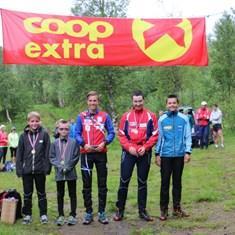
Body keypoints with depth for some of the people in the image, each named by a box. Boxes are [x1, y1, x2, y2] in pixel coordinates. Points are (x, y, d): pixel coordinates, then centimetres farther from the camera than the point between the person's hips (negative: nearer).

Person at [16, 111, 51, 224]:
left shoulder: (44, 134, -4)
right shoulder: (23, 136, 1)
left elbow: (48, 152, -4)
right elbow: (19, 153, 2)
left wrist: (47, 167, -9)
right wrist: (19, 169, -2)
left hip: (40, 170, -2)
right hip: (26, 170, 2)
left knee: (41, 193, 11)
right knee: (27, 194, 11)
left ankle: (43, 214, 21)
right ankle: (27, 214, 23)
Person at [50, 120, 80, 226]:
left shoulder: (73, 142, -3)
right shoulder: (55, 143, 4)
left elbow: (76, 157, -4)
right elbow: (52, 157, 3)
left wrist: (68, 167, -11)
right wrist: (60, 166, -10)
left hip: (71, 173, -2)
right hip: (59, 173, 2)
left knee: (72, 194, 6)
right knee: (60, 195, 10)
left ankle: (73, 215, 16)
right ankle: (60, 215, 19)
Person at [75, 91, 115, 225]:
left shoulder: (105, 116, 4)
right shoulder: (81, 117, 5)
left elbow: (112, 133, 3)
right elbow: (77, 134, 3)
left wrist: (104, 142, -14)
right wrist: (83, 144, -14)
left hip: (101, 153, 0)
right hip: (86, 154, 0)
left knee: (102, 184, 5)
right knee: (86, 185, 5)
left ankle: (102, 212, 14)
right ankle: (89, 212, 14)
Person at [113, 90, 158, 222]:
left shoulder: (151, 116, 0)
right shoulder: (126, 116, 2)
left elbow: (155, 135, -1)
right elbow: (121, 135, 2)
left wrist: (145, 147, -12)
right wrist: (129, 147, -11)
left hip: (145, 153, 0)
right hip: (128, 152, 0)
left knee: (143, 182, 8)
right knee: (124, 181, 1)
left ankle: (142, 210, 17)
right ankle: (120, 210, 11)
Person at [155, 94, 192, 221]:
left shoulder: (184, 119, 0)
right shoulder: (162, 119, 2)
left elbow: (188, 136, 1)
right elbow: (159, 137, 5)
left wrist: (187, 151, -6)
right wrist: (157, 154, 3)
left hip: (179, 155, 0)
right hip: (165, 155, 0)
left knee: (177, 182, 11)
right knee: (165, 182, 3)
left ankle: (177, 207, 22)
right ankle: (164, 209, 11)